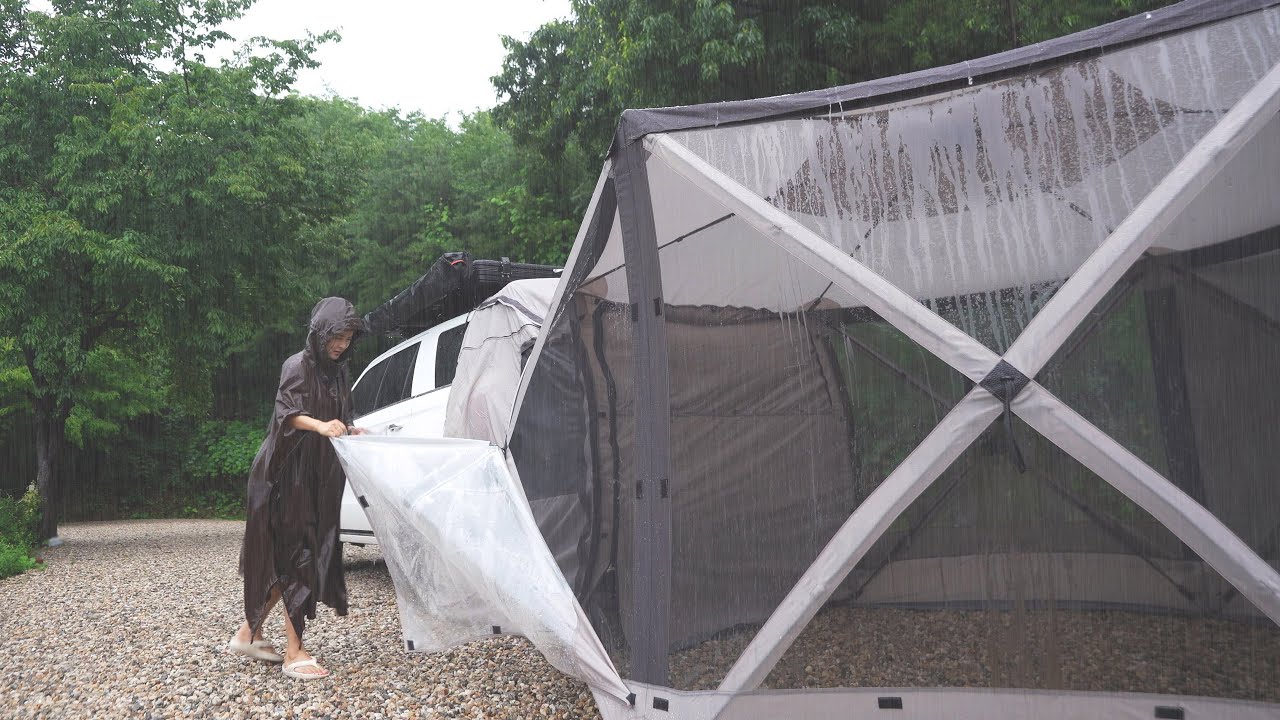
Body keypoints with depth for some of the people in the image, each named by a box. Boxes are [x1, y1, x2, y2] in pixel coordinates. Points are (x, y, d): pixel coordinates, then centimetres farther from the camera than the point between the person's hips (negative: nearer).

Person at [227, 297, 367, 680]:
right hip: (290, 474, -8)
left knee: (311, 553, 11)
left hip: (319, 477, 8)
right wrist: (320, 425, -44)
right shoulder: (298, 366, -11)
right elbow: (288, 411, -26)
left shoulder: (338, 372, 13)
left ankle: (249, 631, 25)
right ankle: (294, 653, -3)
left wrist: (351, 432, -2)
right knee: (295, 554, -8)